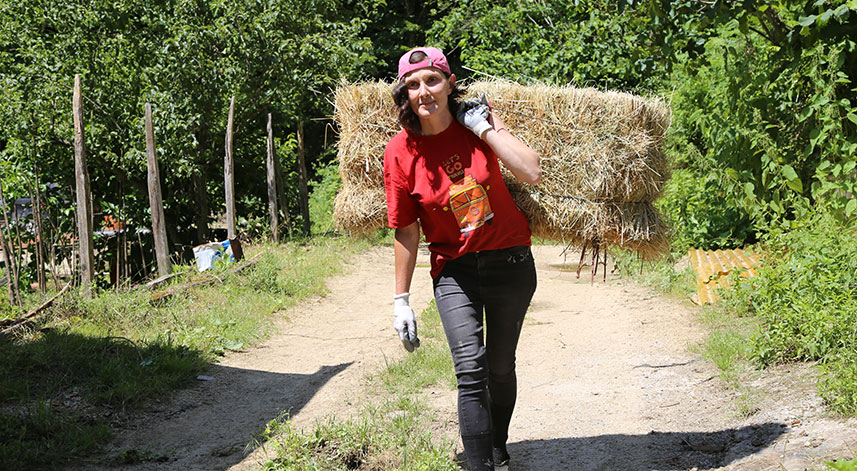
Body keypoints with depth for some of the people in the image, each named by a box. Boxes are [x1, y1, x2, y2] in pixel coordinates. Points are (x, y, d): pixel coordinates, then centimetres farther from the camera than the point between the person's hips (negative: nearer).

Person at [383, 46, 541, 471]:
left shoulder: (476, 121, -7)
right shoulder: (400, 152, -9)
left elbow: (532, 172, -18)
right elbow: (406, 231, -1)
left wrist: (485, 126, -18)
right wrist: (401, 300, 1)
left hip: (509, 262, 1)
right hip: (454, 270, -1)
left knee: (500, 368, 14)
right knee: (471, 372, -17)